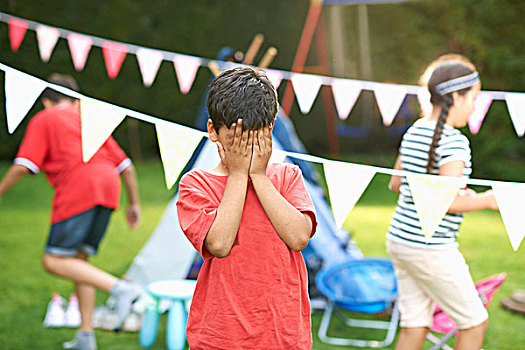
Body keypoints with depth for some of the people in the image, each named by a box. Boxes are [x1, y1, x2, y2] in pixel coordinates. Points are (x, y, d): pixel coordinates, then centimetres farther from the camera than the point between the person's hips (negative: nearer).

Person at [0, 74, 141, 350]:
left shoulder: (43, 120, 15)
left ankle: (119, 288, -21)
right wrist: (134, 203, 32)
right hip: (108, 185, 7)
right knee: (78, 258, 15)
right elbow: (126, 166, 25)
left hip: (78, 189, -7)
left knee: (54, 261, -4)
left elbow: (23, 166, 1)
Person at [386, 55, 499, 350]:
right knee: (475, 322, 9)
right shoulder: (454, 141, -18)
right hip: (431, 250, -8)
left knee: (416, 326, 14)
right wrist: (488, 200, -9)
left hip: (400, 239, 8)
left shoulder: (414, 132, 7)